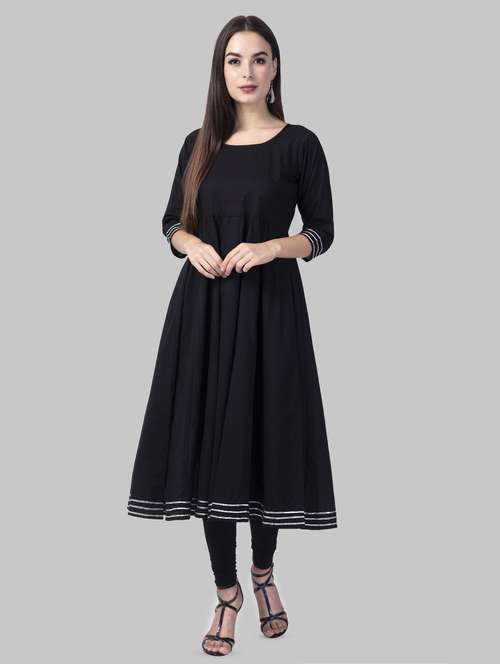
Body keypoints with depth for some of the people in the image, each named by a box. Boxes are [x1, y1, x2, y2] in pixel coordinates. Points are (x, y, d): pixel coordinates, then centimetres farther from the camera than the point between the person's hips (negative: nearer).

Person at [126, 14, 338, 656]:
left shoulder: (299, 144, -1)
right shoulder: (199, 144, 8)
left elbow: (321, 232, 1)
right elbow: (171, 222, 14)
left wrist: (269, 247, -17)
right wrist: (192, 245, -8)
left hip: (270, 306, -2)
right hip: (203, 306, 3)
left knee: (265, 437, 4)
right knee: (208, 440, 3)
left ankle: (264, 571, 30)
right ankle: (226, 588, 19)